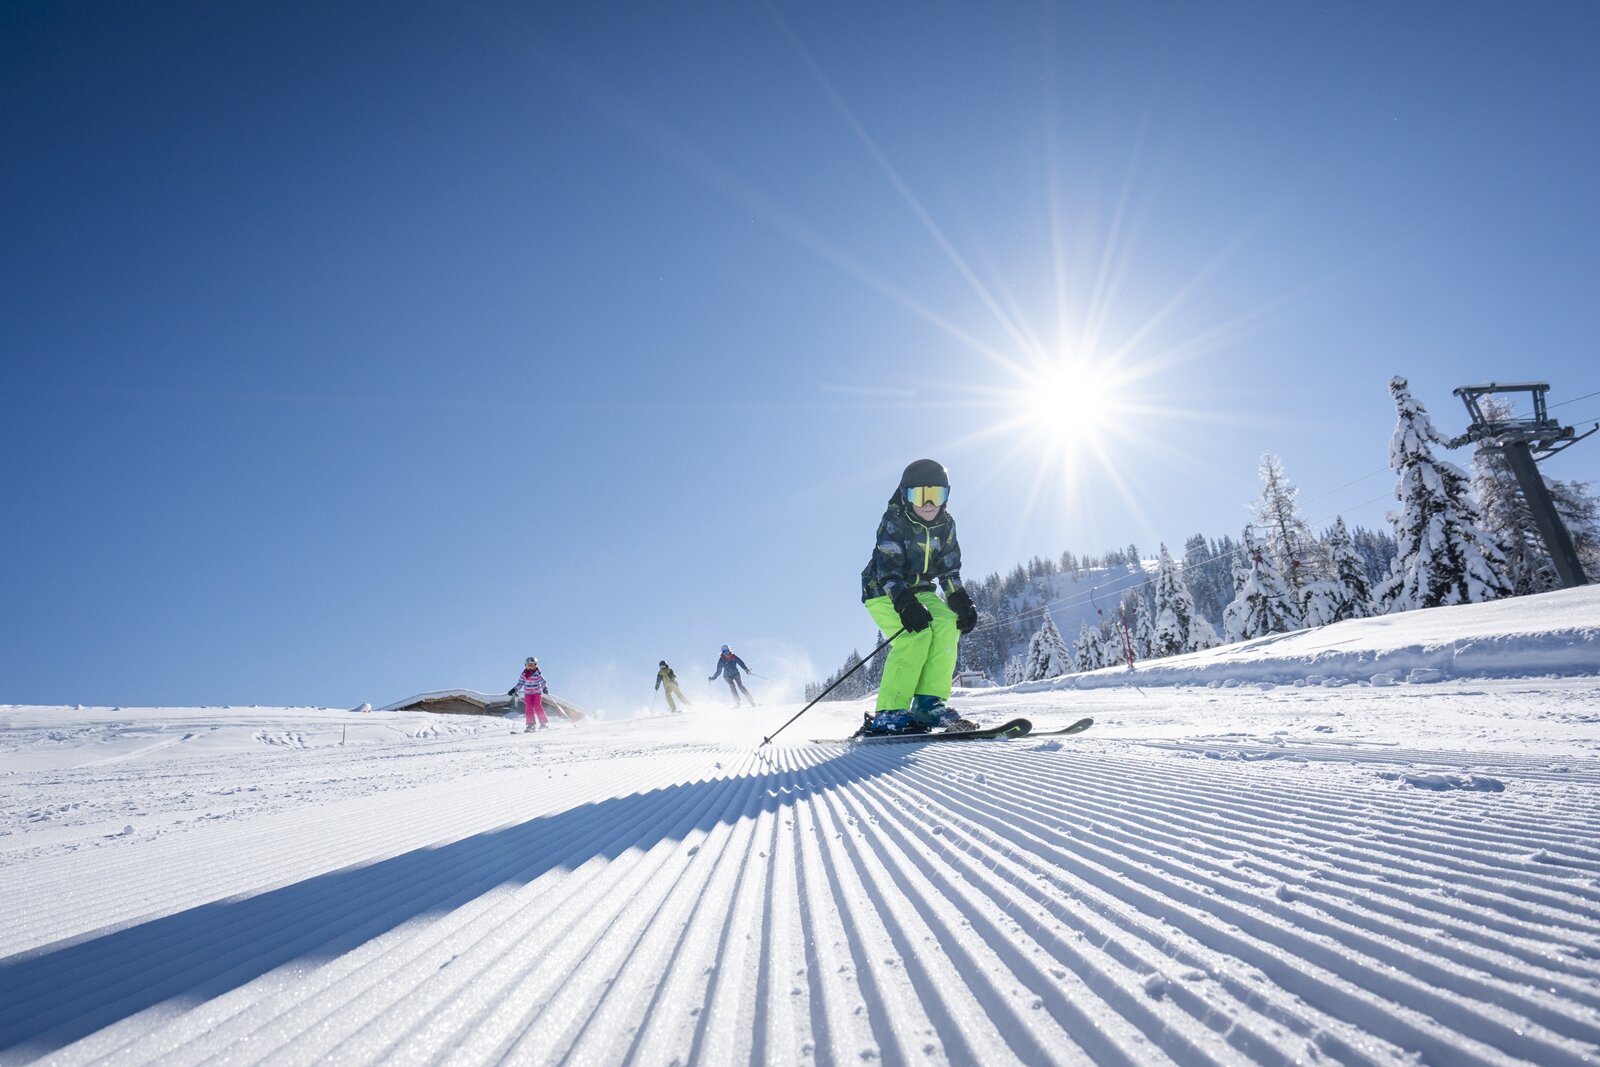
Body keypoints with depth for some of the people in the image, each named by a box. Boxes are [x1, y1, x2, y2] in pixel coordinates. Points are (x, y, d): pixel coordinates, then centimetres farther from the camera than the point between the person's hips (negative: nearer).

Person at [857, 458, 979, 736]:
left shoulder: (946, 525, 0)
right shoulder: (894, 522, -18)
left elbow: (949, 573, 3)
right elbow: (888, 570, -27)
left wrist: (963, 604, -13)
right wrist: (906, 605, -40)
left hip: (921, 591, 6)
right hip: (884, 593, -6)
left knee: (948, 624, -20)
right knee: (917, 633, -28)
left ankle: (929, 702, -15)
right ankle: (888, 713, -25)